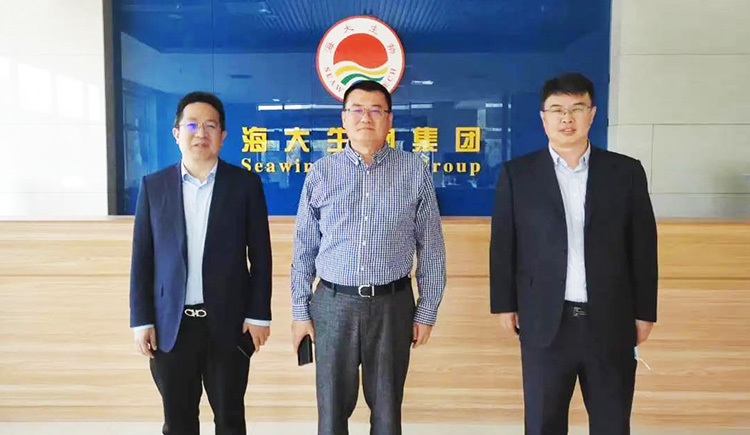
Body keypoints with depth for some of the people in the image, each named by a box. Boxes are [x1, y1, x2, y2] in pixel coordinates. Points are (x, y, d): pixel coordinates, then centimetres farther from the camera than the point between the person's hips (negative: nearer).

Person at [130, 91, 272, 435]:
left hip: (228, 323, -1)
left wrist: (259, 314, -4)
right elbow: (141, 259, 3)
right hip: (170, 324, 2)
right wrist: (141, 320, 0)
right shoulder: (153, 186, 2)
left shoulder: (245, 184, -2)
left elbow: (260, 256, -1)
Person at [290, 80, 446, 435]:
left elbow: (431, 249, 1)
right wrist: (300, 311, 4)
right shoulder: (321, 173, 1)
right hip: (333, 304, 1)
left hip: (392, 304, 0)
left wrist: (427, 311, 0)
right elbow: (303, 249, 5)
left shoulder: (415, 171, -2)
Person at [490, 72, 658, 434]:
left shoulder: (626, 172, 3)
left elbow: (643, 247, 4)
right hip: (545, 322, -1)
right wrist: (504, 305, 1)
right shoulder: (517, 173, 1)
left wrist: (644, 311, 4)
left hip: (611, 322, 1)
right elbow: (503, 245, 2)